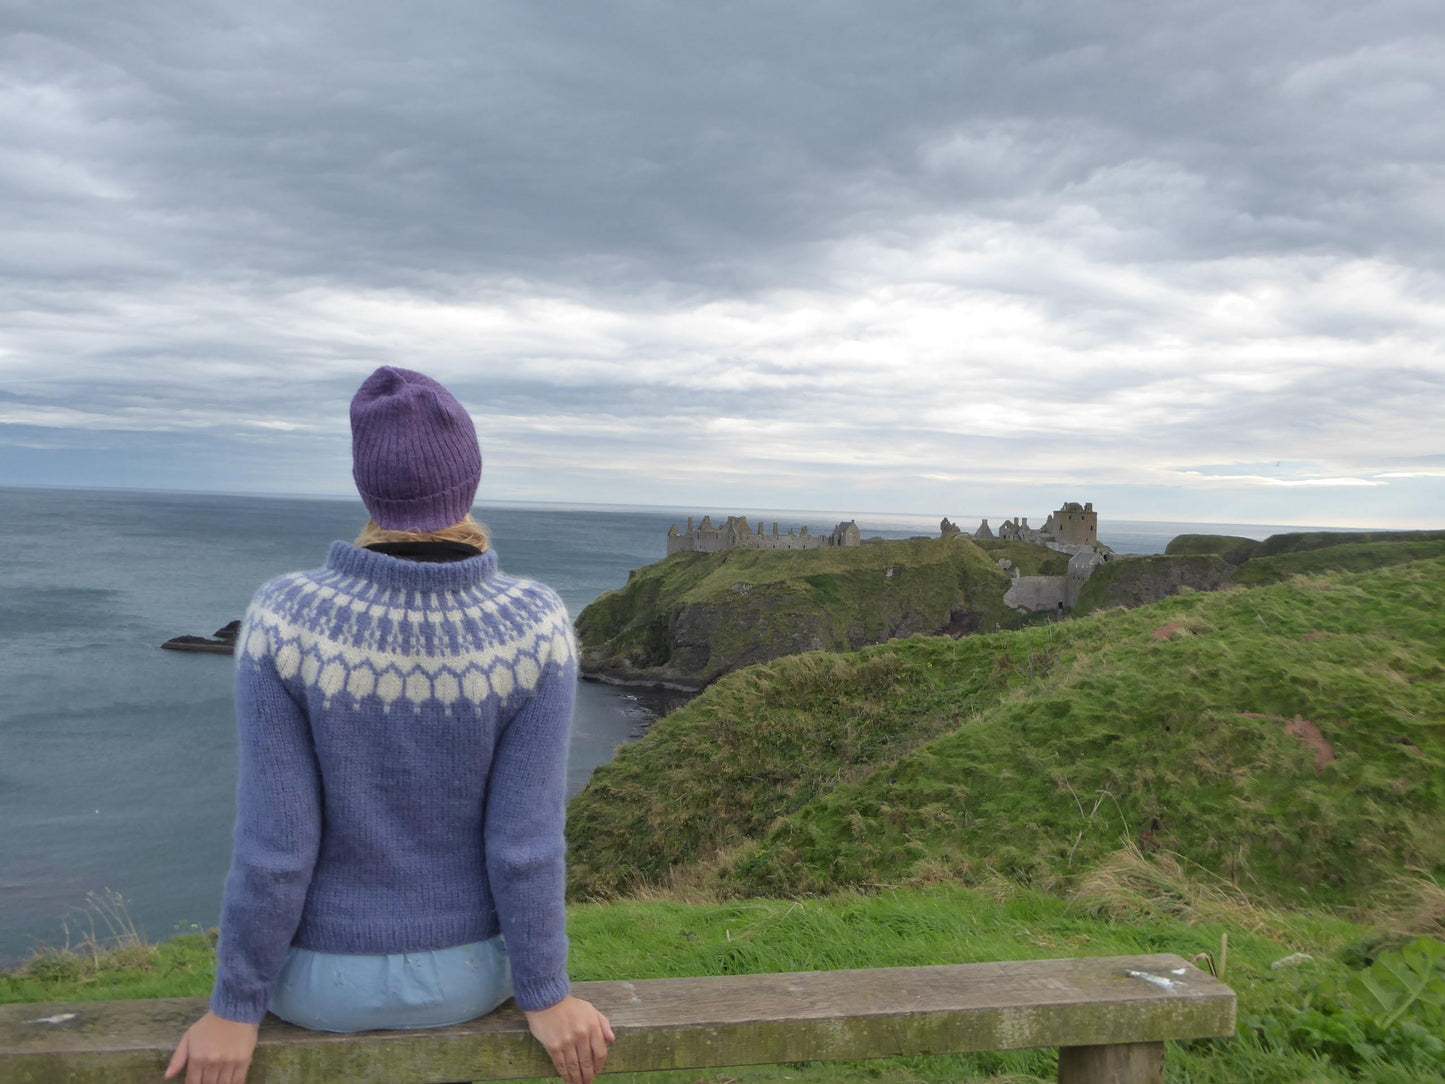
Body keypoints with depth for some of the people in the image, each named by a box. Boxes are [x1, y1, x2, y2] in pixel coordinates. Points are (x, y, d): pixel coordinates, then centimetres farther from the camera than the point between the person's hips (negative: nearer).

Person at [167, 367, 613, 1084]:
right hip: (466, 970, 1)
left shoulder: (284, 617, -25)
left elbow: (274, 840, -22)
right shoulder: (534, 626, -24)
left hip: (327, 973, 0)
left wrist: (235, 1008, -7)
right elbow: (524, 836, -20)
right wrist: (547, 997, -6)